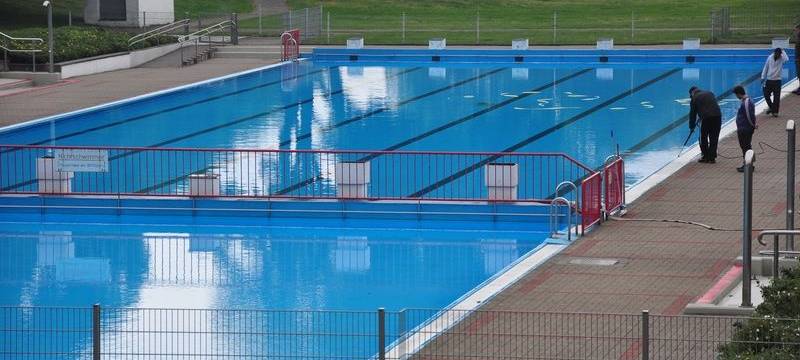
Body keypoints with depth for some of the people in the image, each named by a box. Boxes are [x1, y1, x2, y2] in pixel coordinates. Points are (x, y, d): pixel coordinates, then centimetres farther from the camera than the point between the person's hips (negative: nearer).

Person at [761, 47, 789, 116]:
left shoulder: (781, 59, -10)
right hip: (769, 80, 3)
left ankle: (775, 111, 9)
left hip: (777, 81, -3)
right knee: (766, 95, 5)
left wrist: (783, 51, -25)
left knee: (776, 97, -1)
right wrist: (763, 77, 4)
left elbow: (786, 59, -35)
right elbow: (765, 68, 7)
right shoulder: (770, 58, -1)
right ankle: (771, 107, 26)